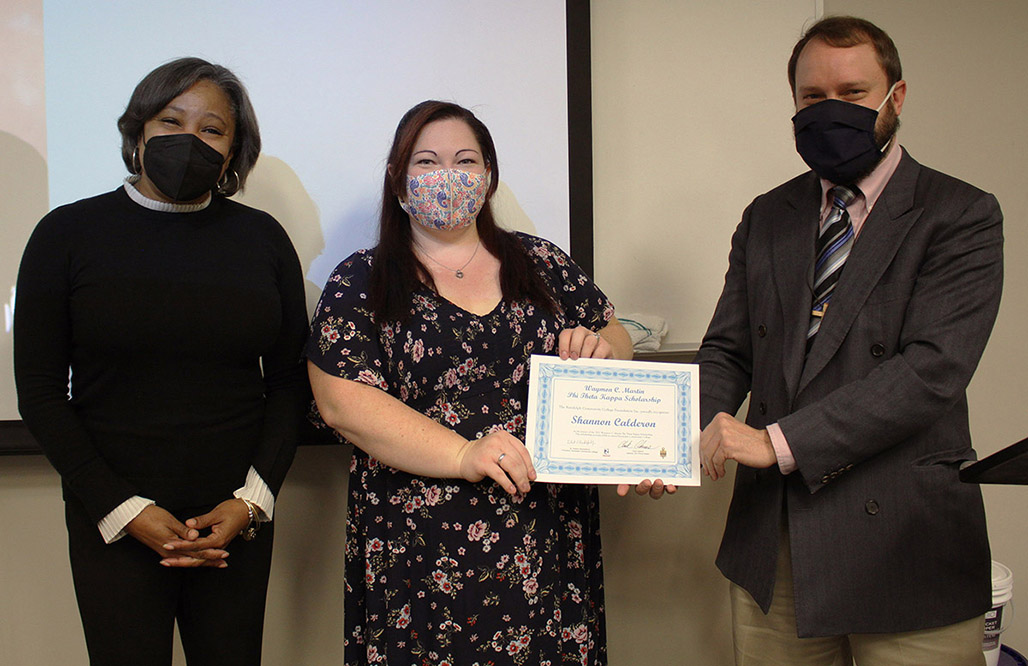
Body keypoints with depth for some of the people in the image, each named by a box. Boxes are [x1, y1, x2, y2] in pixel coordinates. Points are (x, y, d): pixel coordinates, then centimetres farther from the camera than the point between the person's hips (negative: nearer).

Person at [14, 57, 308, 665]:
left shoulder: (261, 238, 3)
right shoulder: (69, 234, -1)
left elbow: (290, 381, 6)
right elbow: (40, 392, -2)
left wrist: (252, 500, -6)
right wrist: (124, 509, -9)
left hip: (238, 519, 2)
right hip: (111, 520, -1)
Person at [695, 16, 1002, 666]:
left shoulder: (961, 216, -5)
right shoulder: (767, 217, 11)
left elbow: (933, 369, -17)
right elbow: (728, 351, 9)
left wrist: (779, 441, -22)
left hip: (900, 536, -4)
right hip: (772, 537, 4)